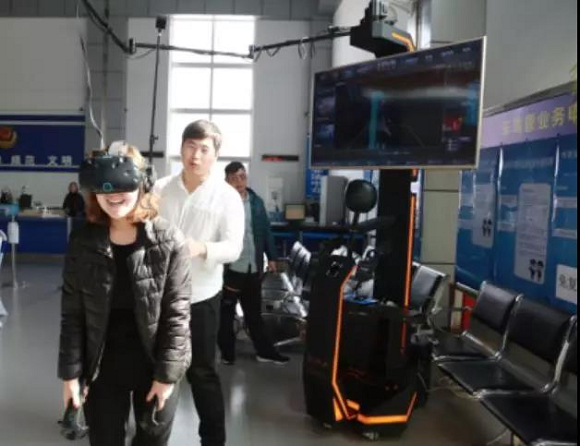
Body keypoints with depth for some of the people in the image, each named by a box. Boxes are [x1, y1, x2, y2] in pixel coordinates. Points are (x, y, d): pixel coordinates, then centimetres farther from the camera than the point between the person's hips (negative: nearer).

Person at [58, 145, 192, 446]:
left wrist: (167, 374, -12)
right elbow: (72, 314, -2)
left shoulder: (169, 241, -13)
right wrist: (70, 373, -4)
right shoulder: (82, 242, -5)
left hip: (155, 368, -1)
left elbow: (177, 314, -11)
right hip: (102, 370, 2)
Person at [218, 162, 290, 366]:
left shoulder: (256, 201, 7)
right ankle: (227, 352, 23)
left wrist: (271, 257, 10)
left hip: (253, 267, 5)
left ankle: (265, 351, 25)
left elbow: (266, 230, 12)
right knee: (226, 313, 9)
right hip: (229, 268, -4)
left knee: (254, 312, 16)